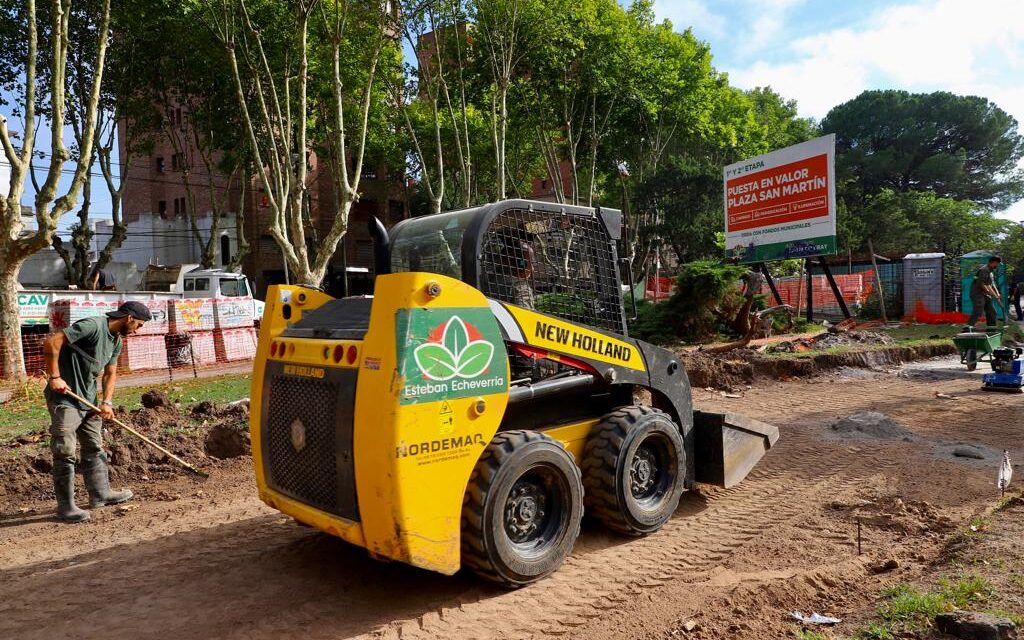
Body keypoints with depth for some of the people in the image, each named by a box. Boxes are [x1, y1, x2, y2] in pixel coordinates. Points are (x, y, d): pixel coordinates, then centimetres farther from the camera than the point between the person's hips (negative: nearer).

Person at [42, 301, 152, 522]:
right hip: (64, 398, -9)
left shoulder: (117, 341, 9)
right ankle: (65, 507, 3)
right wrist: (55, 377, -20)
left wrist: (107, 401, -2)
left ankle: (100, 493, 29)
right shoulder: (93, 325, -19)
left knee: (94, 448, 17)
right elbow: (51, 343, -23)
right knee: (65, 452, -4)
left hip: (89, 401, 9)